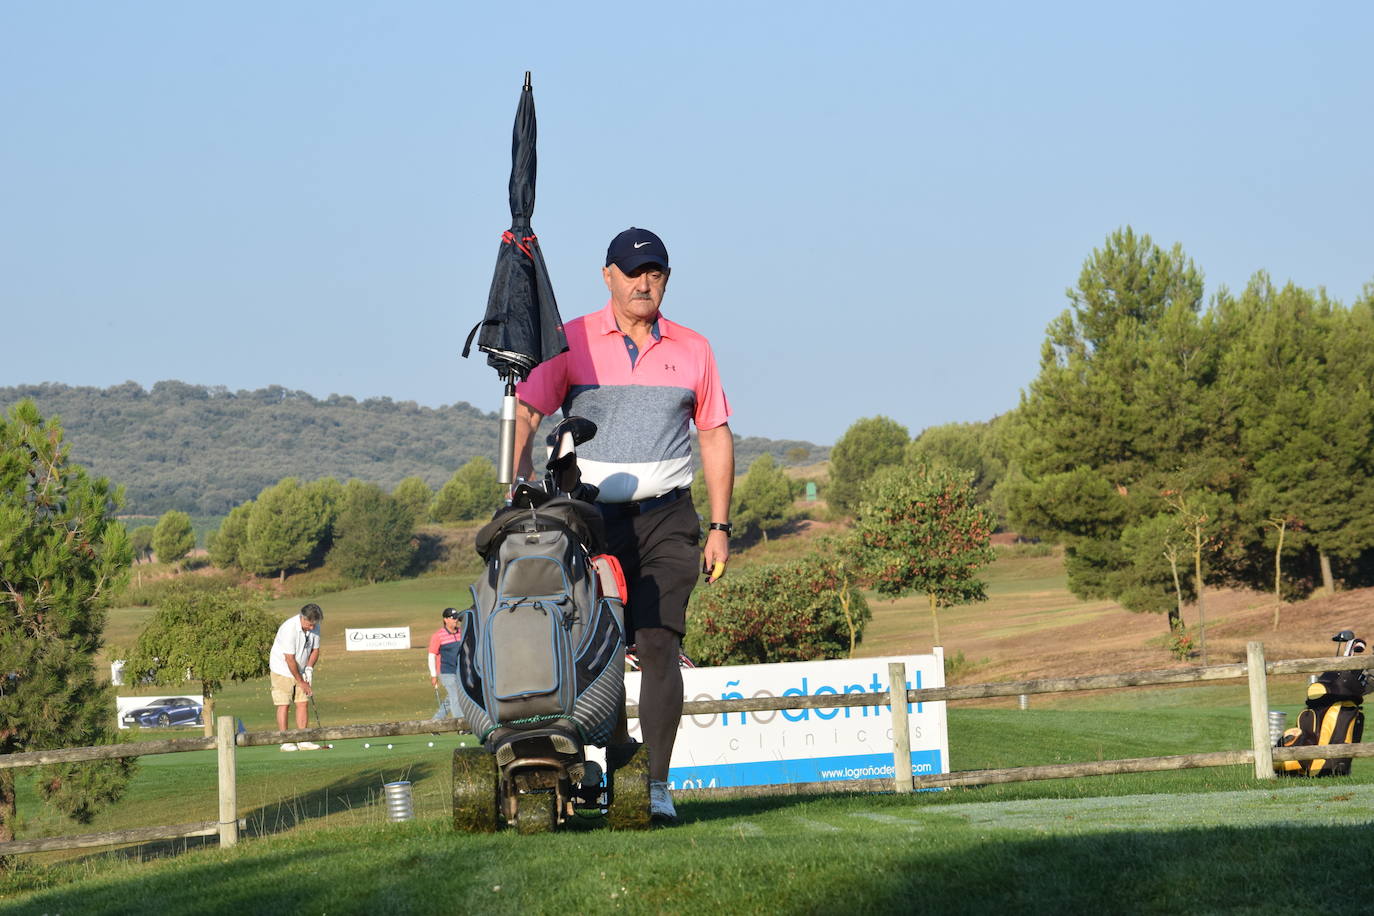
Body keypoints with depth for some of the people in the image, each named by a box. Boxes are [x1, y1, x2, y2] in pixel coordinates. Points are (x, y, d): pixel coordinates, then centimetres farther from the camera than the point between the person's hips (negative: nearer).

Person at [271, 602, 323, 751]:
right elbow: (290, 659, -25)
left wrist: (309, 669, -9)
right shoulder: (289, 629, -28)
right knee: (283, 704, -7)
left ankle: (303, 741, 0)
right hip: (282, 670, -6)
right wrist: (301, 682, -18)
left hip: (301, 671, 6)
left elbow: (315, 650, 6)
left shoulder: (314, 627, -7)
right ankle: (285, 742, -6)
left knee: (302, 703, 0)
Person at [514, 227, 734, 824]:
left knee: (658, 646, -10)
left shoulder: (692, 350, 11)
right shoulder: (572, 343, 4)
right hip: (592, 516, -1)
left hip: (667, 518, 1)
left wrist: (721, 527, 7)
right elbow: (524, 415, -1)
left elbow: (715, 437, 14)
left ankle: (655, 786, -9)